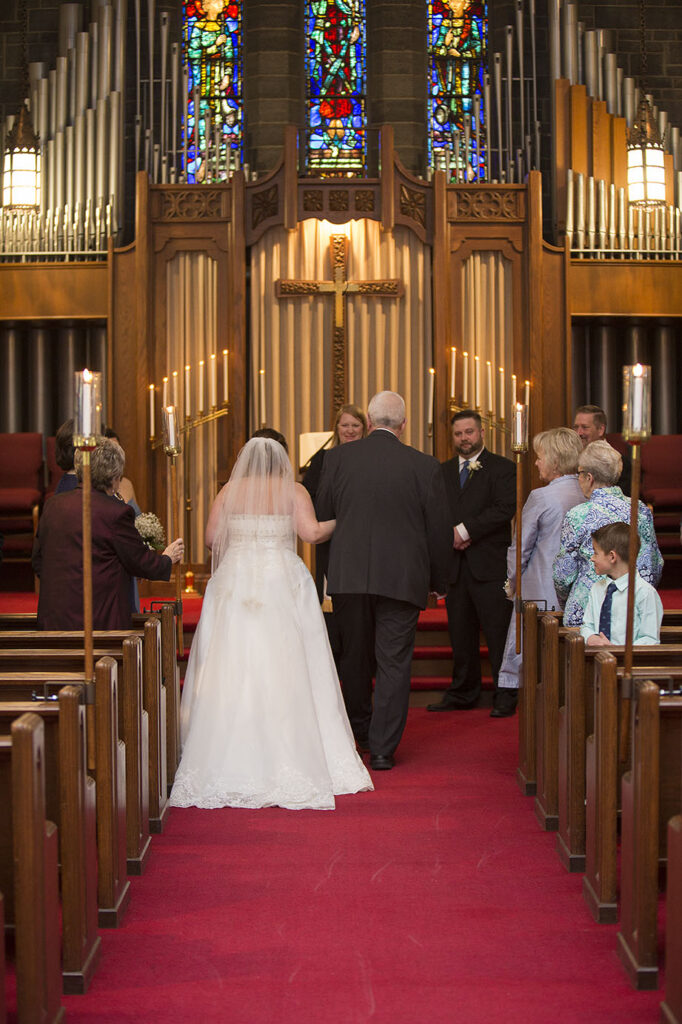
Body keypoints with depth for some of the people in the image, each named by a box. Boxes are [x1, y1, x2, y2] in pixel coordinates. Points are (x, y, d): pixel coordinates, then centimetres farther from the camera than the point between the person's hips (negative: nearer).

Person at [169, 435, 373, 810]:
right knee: (285, 670, 1)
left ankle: (233, 761, 2)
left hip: (235, 583, 1)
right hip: (282, 585, -1)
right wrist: (337, 521, 11)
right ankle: (290, 755, 1)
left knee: (233, 670, 3)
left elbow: (211, 537, 2)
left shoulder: (230, 491, 8)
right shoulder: (293, 491, 4)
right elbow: (311, 532, -7)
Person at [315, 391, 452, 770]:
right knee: (393, 662, 4)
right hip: (402, 578, -2)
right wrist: (438, 580, 13)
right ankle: (382, 749, 4)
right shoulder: (424, 466, -5)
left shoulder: (337, 458, -1)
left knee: (355, 655, 19)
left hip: (348, 575, 2)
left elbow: (323, 516, 7)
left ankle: (359, 728, 38)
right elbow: (439, 530, 0)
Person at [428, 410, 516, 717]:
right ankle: (462, 693, 19)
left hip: (490, 564, -4)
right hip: (455, 564, 5)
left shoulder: (502, 468, 1)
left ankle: (505, 695, 5)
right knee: (460, 633, 9)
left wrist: (465, 530, -14)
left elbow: (505, 508, -11)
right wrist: (449, 535, -8)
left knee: (498, 632, -4)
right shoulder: (443, 471, 17)